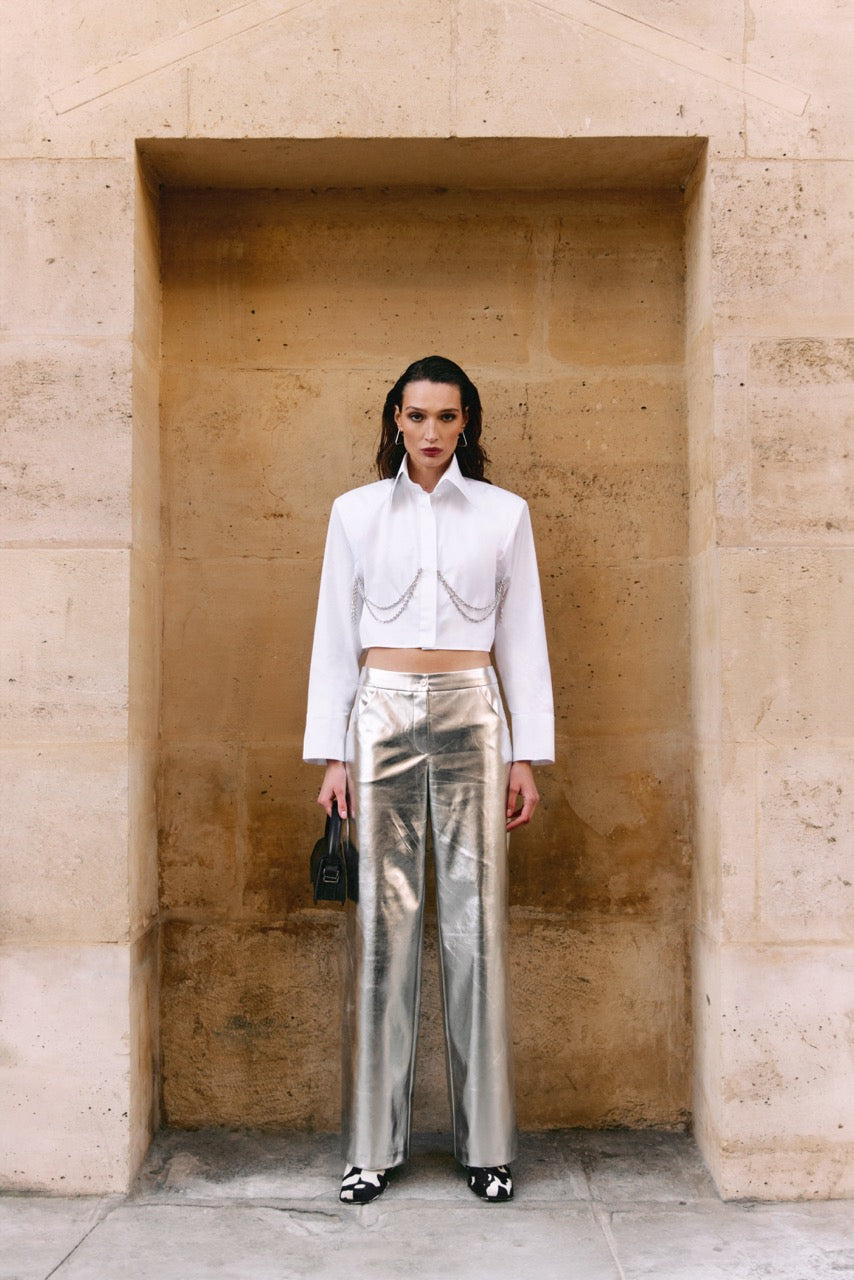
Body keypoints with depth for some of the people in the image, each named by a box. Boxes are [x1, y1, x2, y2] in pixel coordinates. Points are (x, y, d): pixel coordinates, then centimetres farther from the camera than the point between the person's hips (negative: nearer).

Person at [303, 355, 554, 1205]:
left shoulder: (503, 514, 8)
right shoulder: (355, 512, 9)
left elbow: (523, 639, 8)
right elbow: (335, 638, 7)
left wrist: (527, 756, 2)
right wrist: (331, 756, 1)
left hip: (471, 717, 0)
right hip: (382, 714, 0)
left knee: (476, 919, -1)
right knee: (382, 919, -1)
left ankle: (487, 1142, 10)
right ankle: (373, 1143, 10)